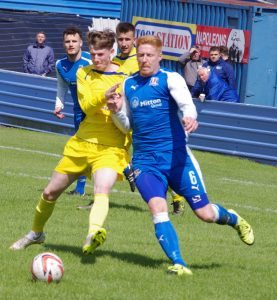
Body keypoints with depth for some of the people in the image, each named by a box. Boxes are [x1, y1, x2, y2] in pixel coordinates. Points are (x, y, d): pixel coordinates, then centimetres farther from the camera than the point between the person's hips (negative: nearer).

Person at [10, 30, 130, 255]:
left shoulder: (125, 78, -3)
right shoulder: (84, 73, 4)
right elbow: (86, 105, -13)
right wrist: (106, 94, -32)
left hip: (110, 148, -4)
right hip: (82, 143, 4)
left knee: (102, 192, -33)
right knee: (50, 192, 14)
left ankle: (94, 233, -55)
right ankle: (36, 233, 39)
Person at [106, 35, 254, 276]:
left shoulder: (170, 79, -4)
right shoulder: (128, 85, 10)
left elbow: (187, 104, -22)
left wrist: (190, 117, -45)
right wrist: (117, 110, -4)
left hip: (176, 157, -3)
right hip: (144, 162, 3)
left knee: (205, 213, 1)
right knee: (158, 209, -21)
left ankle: (235, 220, 34)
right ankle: (178, 263, -21)